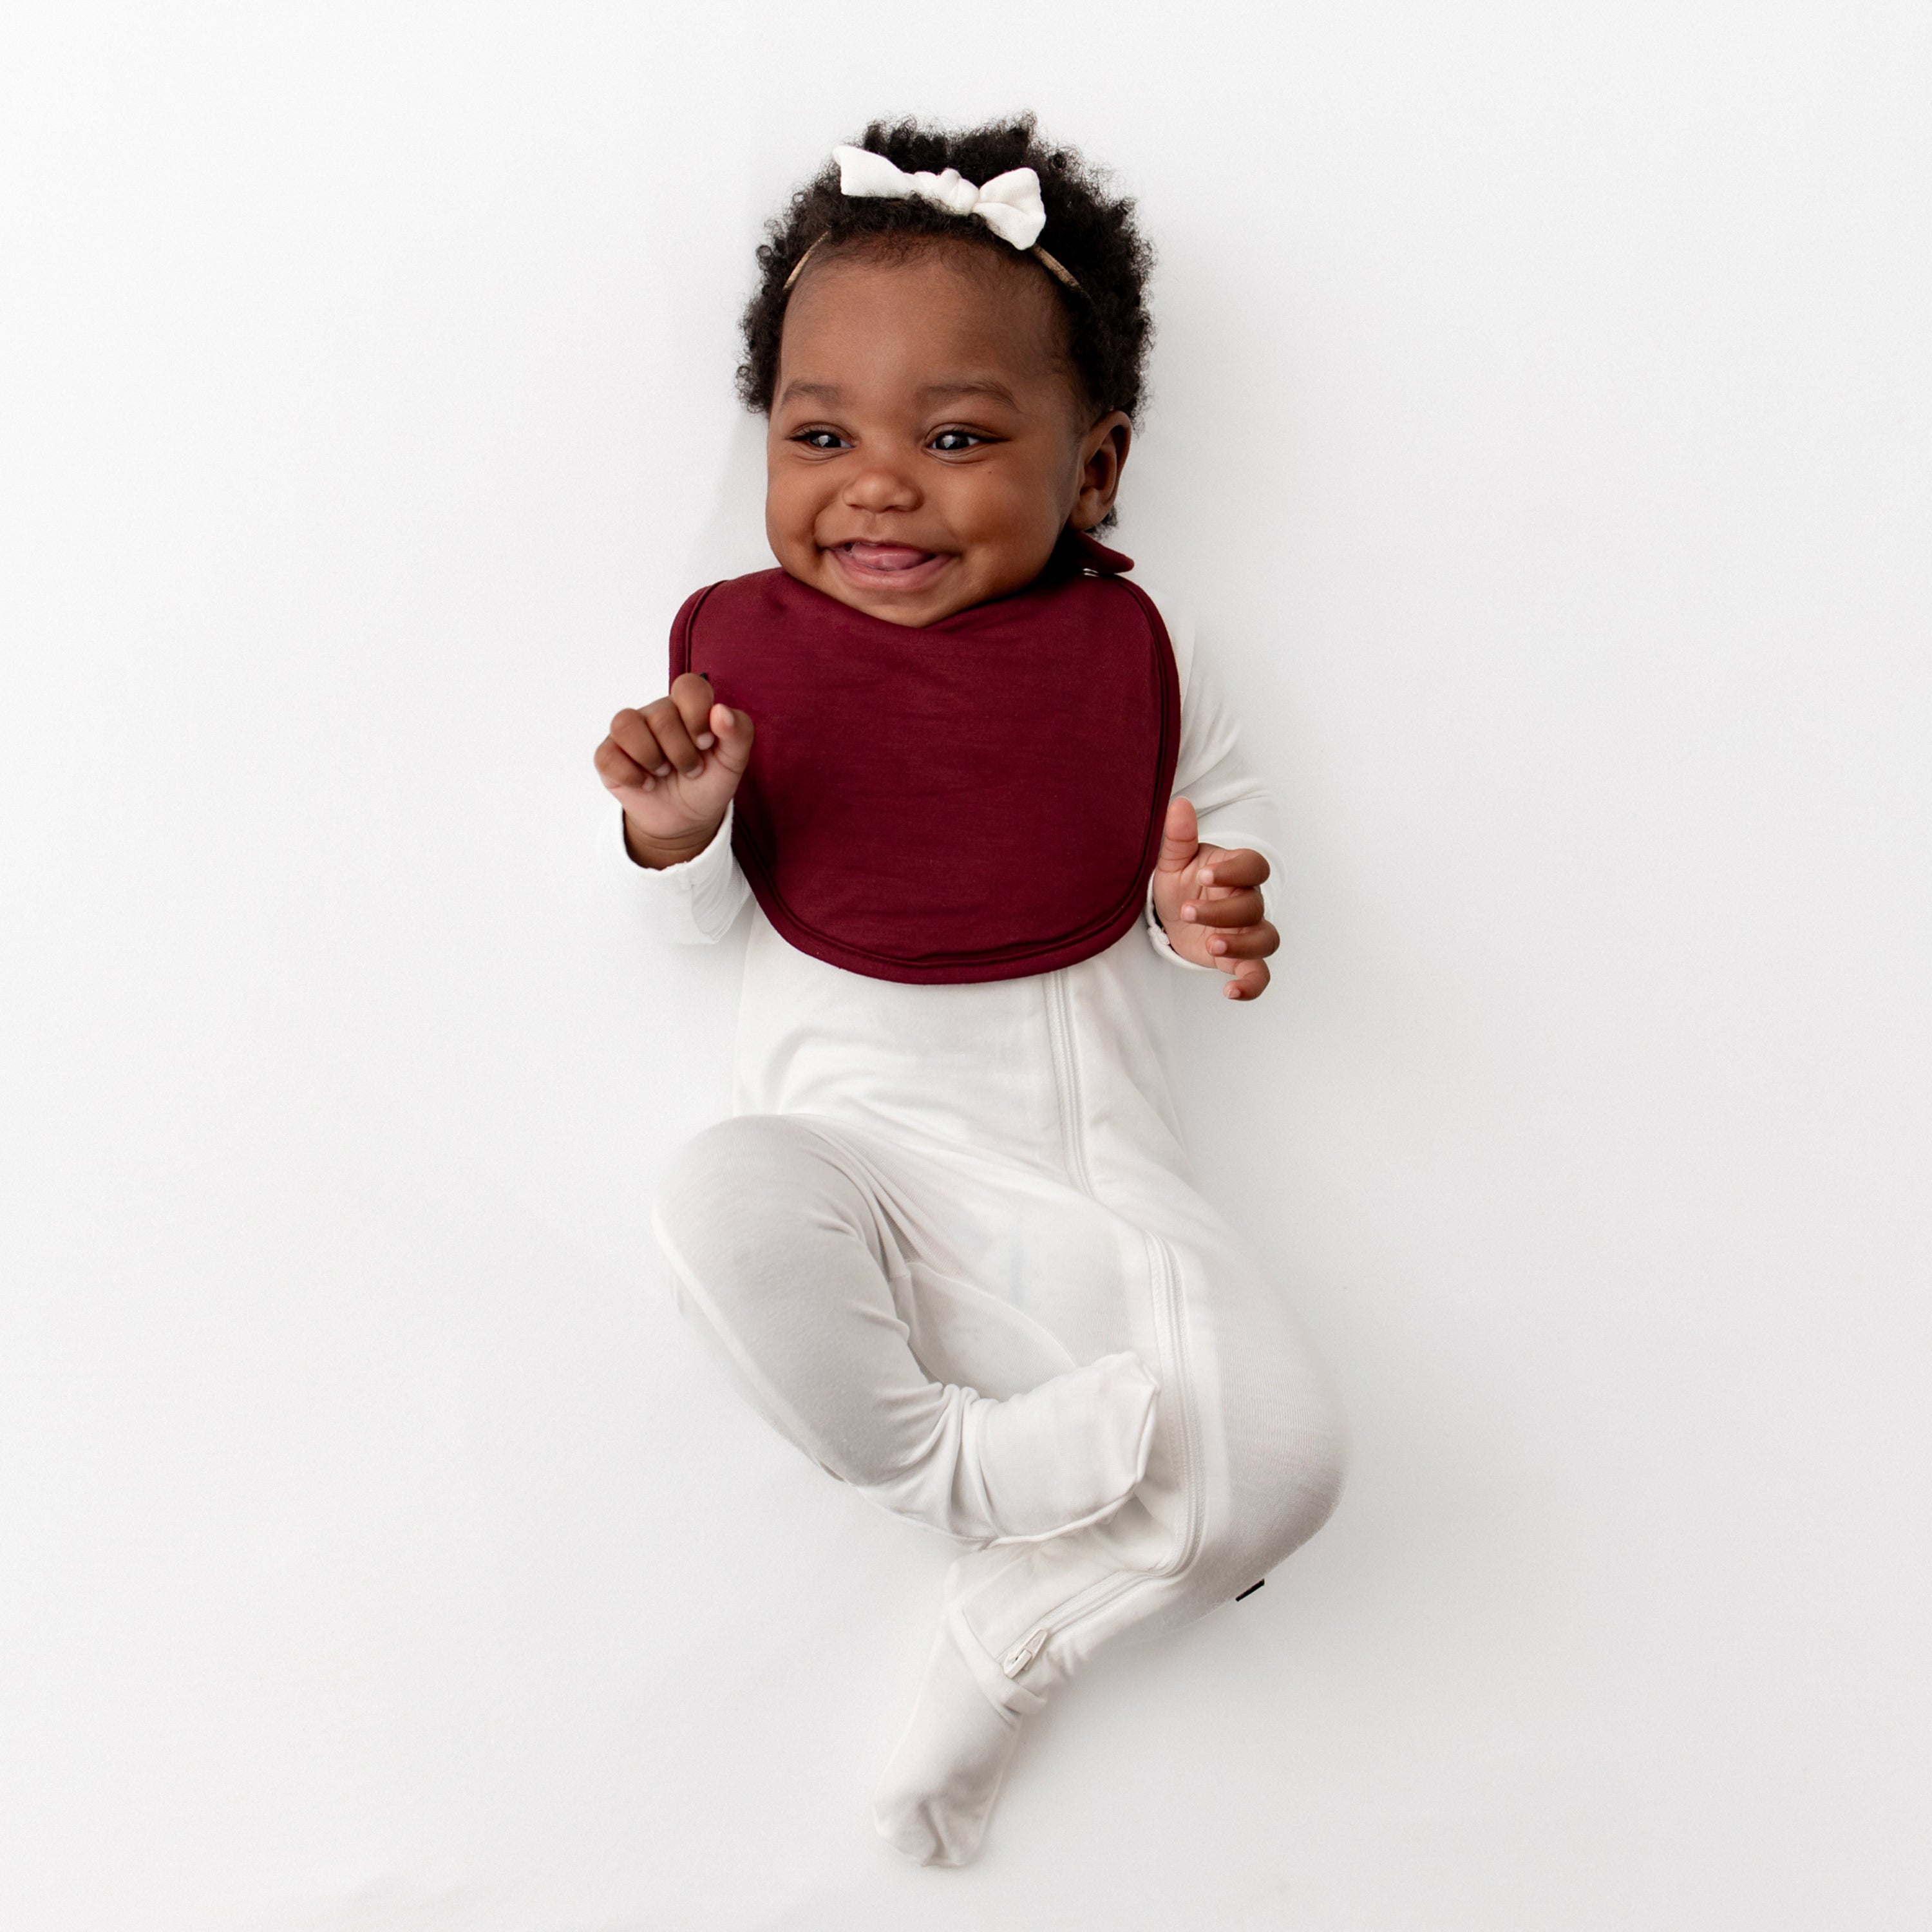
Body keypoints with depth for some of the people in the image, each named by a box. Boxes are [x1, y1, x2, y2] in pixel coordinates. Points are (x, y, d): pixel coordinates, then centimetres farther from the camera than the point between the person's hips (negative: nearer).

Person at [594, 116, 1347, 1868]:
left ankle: (1016, 1624, 6)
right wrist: (672, 830, -14)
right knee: (729, 1203, -36)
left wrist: (1216, 905, -13)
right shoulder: (742, 644, 2)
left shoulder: (1137, 650, 1)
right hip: (851, 1144, 0)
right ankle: (947, 1471, -10)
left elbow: (1220, 821, 12)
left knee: (1282, 1453, -20)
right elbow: (702, 917, 10)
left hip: (1091, 1169, 1)